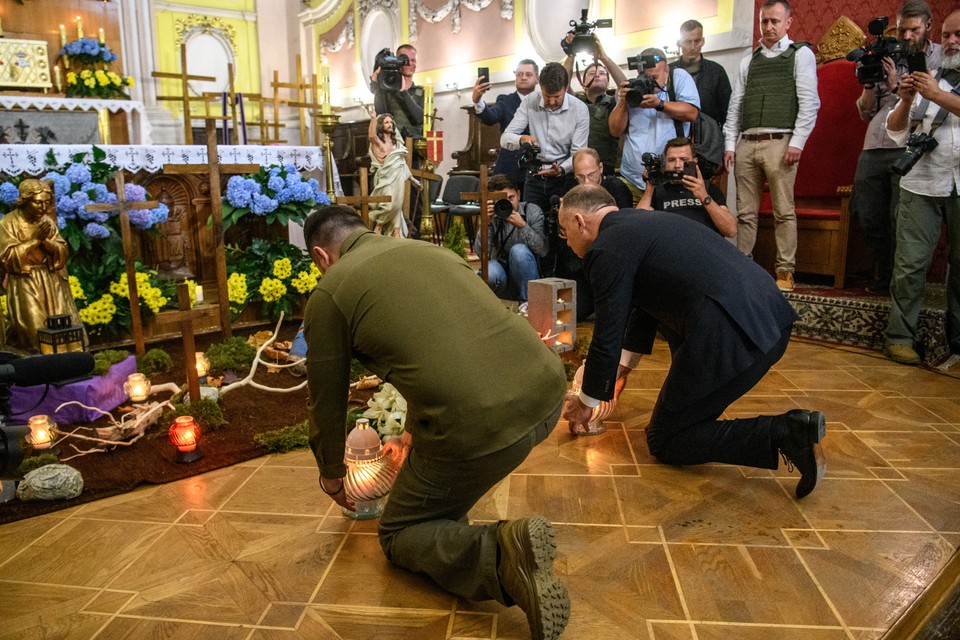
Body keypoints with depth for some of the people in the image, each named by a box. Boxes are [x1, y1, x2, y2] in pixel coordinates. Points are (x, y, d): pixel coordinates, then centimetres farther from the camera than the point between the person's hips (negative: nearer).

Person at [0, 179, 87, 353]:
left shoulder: (47, 220, 6)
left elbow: (62, 252, 3)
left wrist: (46, 239, -16)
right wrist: (35, 239, -18)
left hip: (51, 281, 4)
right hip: (25, 284, -4)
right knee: (36, 330, -9)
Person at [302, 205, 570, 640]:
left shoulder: (328, 294, 6)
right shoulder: (429, 249, 24)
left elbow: (326, 400, 16)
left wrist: (331, 473, 37)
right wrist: (411, 436, 50)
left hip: (479, 426, -8)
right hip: (547, 390, 8)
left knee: (398, 537, 19)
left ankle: (502, 554, -5)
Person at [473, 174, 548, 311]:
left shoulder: (532, 211, -7)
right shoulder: (492, 216, -4)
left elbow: (543, 250, -18)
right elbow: (480, 252, -15)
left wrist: (522, 226, -30)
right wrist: (485, 223, -26)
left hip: (527, 276, 1)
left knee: (519, 250, -29)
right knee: (490, 271, -34)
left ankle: (528, 301, -15)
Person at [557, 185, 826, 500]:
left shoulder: (606, 250, -5)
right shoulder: (642, 221, 23)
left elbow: (607, 337, 0)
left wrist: (587, 402, 16)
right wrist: (623, 366, 43)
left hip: (732, 334, -9)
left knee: (663, 441, 9)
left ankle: (783, 433, -4)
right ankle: (690, 395, 29)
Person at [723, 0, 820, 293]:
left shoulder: (801, 54, 7)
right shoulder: (749, 60, 19)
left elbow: (809, 102, -2)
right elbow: (735, 105, 14)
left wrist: (797, 143, -11)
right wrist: (730, 144, 5)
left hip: (779, 142, -4)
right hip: (746, 143, 4)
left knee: (783, 212, -4)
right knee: (746, 212, 3)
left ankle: (785, 272, 1)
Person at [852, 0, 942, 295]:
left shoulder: (942, 58, 8)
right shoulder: (887, 58, 19)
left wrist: (896, 86, -6)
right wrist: (869, 82, 2)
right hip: (873, 149, 4)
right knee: (869, 219, 6)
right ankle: (882, 277, 24)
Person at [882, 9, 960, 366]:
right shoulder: (925, 80, 15)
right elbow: (895, 131, 10)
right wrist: (906, 100, -6)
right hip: (922, 186, 1)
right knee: (910, 263, -4)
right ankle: (900, 337, 0)